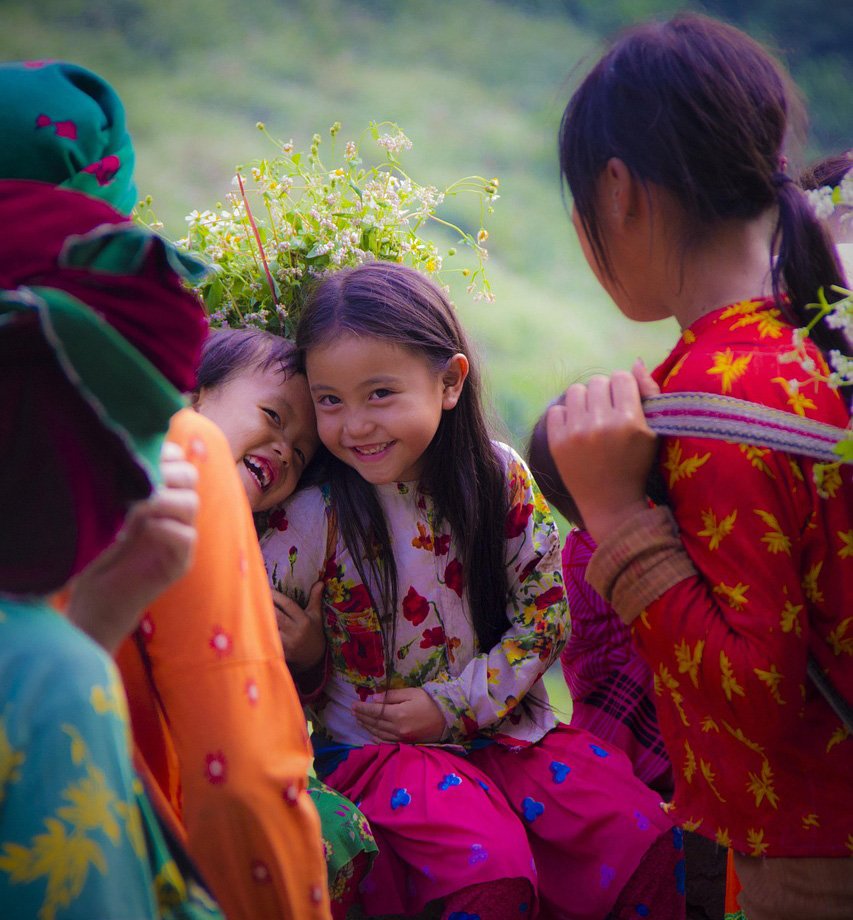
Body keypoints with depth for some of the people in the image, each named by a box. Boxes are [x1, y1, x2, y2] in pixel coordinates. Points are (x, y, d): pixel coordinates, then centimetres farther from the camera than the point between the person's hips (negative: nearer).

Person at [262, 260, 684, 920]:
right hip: (377, 748, -3)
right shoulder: (316, 515, -10)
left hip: (502, 725, 3)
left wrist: (454, 705, -8)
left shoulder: (500, 478, -4)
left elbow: (545, 611, -1)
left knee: (647, 838, -12)